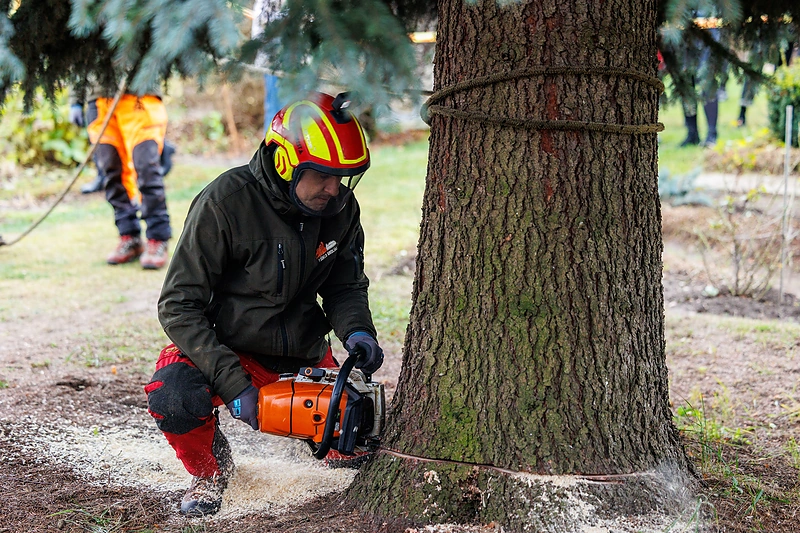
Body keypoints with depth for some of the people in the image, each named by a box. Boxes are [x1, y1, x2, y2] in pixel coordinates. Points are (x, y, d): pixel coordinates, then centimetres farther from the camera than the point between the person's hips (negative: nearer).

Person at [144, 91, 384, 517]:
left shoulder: (341, 209, -9)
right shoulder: (225, 203, -25)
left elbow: (345, 286, 5)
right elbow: (178, 306, -22)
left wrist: (356, 330, -19)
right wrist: (232, 385, -30)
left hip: (304, 353, 4)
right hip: (227, 349, -4)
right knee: (173, 395, -35)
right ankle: (210, 471, 0)